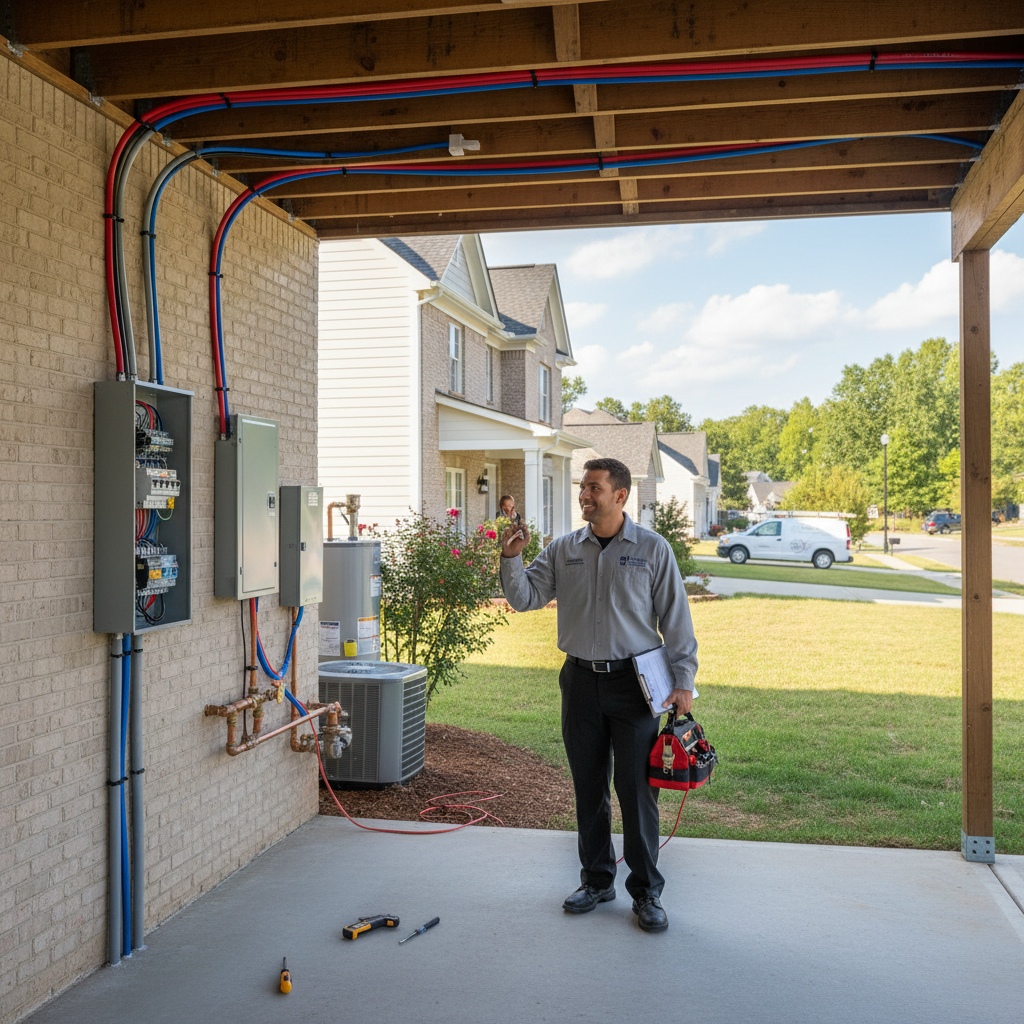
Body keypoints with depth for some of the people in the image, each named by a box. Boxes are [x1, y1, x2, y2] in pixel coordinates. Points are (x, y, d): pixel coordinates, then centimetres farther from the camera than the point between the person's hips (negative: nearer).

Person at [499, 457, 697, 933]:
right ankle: (596, 880, 27)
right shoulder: (563, 550, 6)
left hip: (634, 681, -3)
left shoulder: (652, 549, -1)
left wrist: (683, 680, -6)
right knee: (589, 788, 11)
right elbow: (524, 598, 3)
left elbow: (675, 619, -1)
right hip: (581, 681, 3)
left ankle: (646, 892, 13)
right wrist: (510, 558, -14)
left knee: (637, 789, -1)